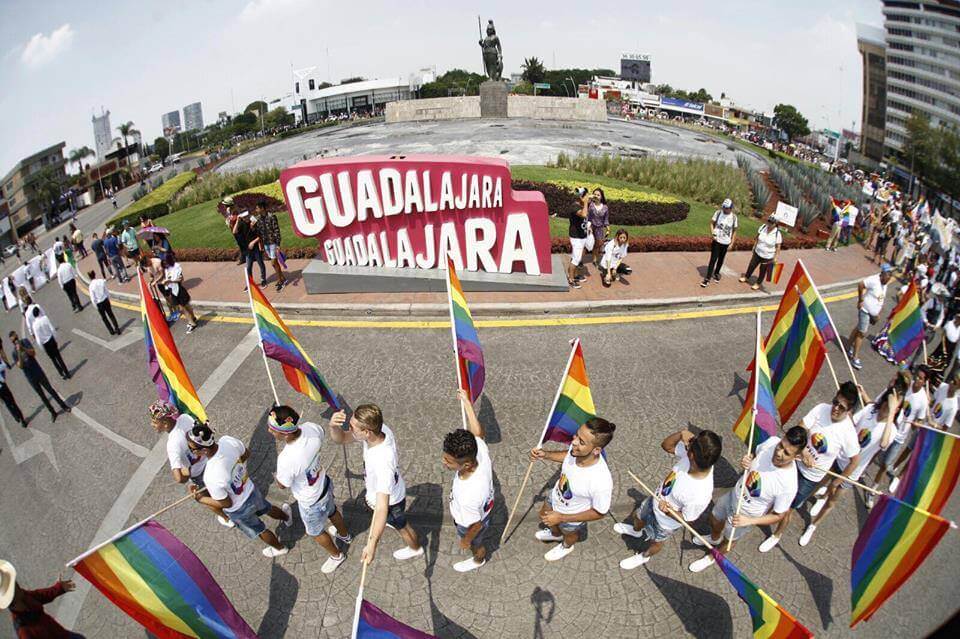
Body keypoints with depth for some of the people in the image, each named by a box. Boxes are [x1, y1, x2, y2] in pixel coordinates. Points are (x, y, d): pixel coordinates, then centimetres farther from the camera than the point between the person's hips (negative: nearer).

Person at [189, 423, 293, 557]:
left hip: (239, 511, -4)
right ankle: (286, 517, 69)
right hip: (251, 490, 4)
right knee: (267, 508, 38)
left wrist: (200, 499, -11)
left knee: (259, 530, 28)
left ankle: (280, 548, 57)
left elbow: (226, 503, -24)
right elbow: (246, 454, -4)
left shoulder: (212, 477, -43)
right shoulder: (228, 440, -27)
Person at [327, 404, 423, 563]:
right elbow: (340, 438, -18)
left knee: (400, 526, 26)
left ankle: (415, 548, 58)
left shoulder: (383, 463, -49)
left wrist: (372, 544, -56)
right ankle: (389, 521, 74)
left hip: (391, 501, -7)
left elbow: (383, 507, -50)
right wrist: (333, 426, -41)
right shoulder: (380, 428, -28)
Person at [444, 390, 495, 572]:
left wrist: (466, 540, -7)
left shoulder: (467, 496, -49)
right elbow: (478, 432, -13)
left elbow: (475, 525, -29)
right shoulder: (481, 452, -36)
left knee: (476, 545, 31)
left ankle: (478, 561, 64)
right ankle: (478, 547, 71)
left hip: (471, 524, -5)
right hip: (485, 507, 5)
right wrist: (466, 401, -6)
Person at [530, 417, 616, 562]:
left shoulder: (601, 481, -46)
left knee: (569, 533, 31)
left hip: (572, 516, -5)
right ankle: (555, 534, 68)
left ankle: (566, 546, 66)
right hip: (555, 497, 5)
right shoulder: (577, 449, -31)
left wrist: (561, 518, -24)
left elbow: (599, 513, -26)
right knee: (544, 516, 35)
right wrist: (546, 454, -20)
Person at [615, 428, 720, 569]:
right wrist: (681, 434, -33)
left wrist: (668, 510, -41)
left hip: (666, 521, -5)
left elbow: (687, 519, -25)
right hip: (656, 499, 5)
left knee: (655, 541, 29)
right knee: (637, 516, 34)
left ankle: (644, 556, 63)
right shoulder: (689, 453, -31)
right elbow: (666, 445, -14)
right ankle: (636, 531, 69)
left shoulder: (700, 496, -44)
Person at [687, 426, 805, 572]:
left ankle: (712, 557, 58)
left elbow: (777, 515, -21)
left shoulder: (789, 485, -39)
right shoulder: (771, 441, -28)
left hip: (745, 514, -4)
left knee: (729, 539, 26)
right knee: (714, 520, 32)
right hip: (733, 495, 4)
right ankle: (714, 539, 67)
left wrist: (749, 521, -31)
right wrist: (745, 461, -24)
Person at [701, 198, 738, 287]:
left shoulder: (734, 217, -7)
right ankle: (707, 278, -3)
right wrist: (712, 232, -16)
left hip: (726, 242, 2)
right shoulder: (718, 213, -9)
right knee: (713, 259, -6)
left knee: (721, 259, 16)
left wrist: (732, 243, 1)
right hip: (716, 240, -2)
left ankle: (716, 273, 38)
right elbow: (712, 223, 1)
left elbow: (734, 231, 2)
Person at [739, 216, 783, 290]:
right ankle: (746, 277, 47)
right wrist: (754, 247, 9)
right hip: (757, 253, 4)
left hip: (768, 257, -4)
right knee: (751, 265, 21)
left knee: (763, 271, 14)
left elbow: (778, 247, -14)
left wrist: (776, 258, -13)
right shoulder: (763, 227, -11)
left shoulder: (777, 234, -21)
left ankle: (758, 283, 36)